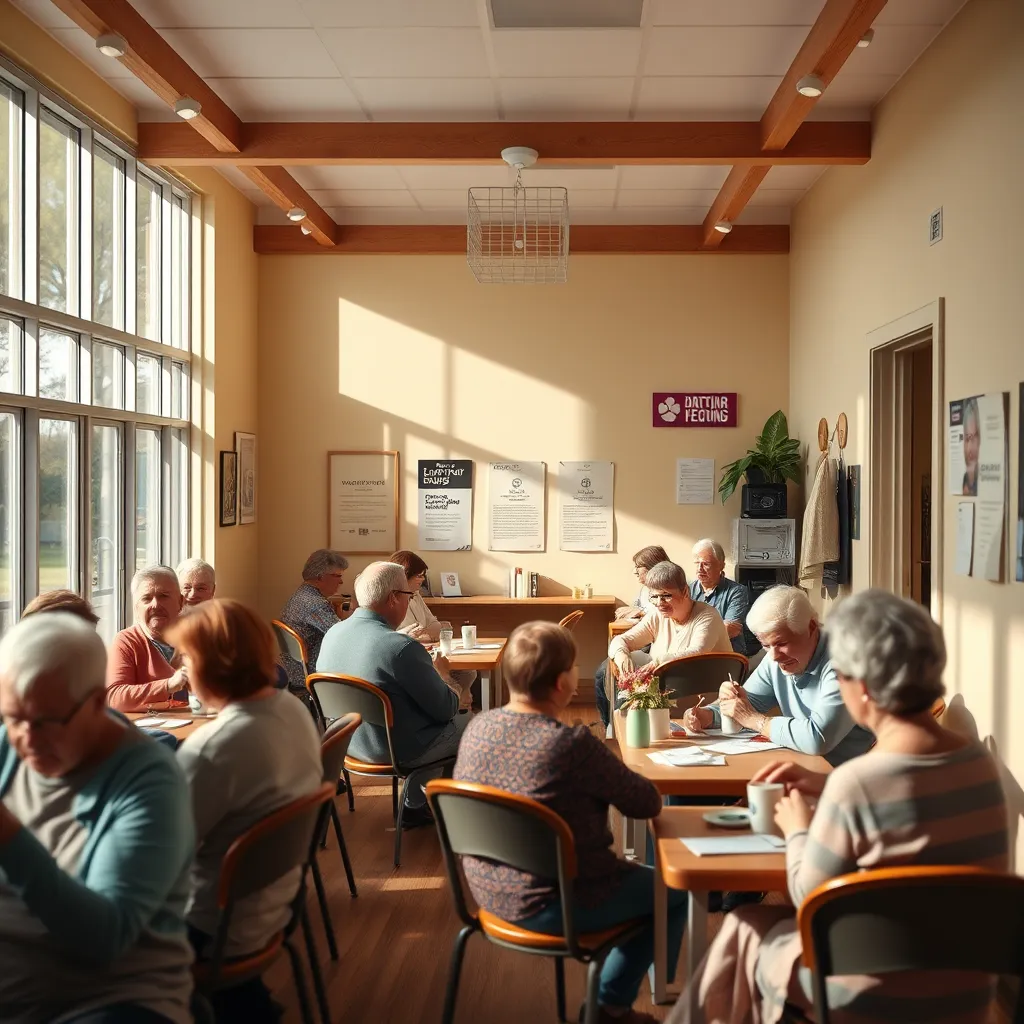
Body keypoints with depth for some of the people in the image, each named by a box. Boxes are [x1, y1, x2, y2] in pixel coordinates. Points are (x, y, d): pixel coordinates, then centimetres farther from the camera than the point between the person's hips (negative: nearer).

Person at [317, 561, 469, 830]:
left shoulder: (333, 633, -6)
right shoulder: (402, 647, -29)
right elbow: (447, 709, -19)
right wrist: (442, 674, 2)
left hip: (349, 743, 8)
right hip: (396, 751, -7)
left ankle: (414, 806, 33)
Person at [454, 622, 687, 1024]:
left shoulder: (477, 727, -7)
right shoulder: (573, 744, -28)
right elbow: (648, 803, -15)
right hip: (550, 906, -7)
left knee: (634, 875, 29)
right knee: (675, 892, 16)